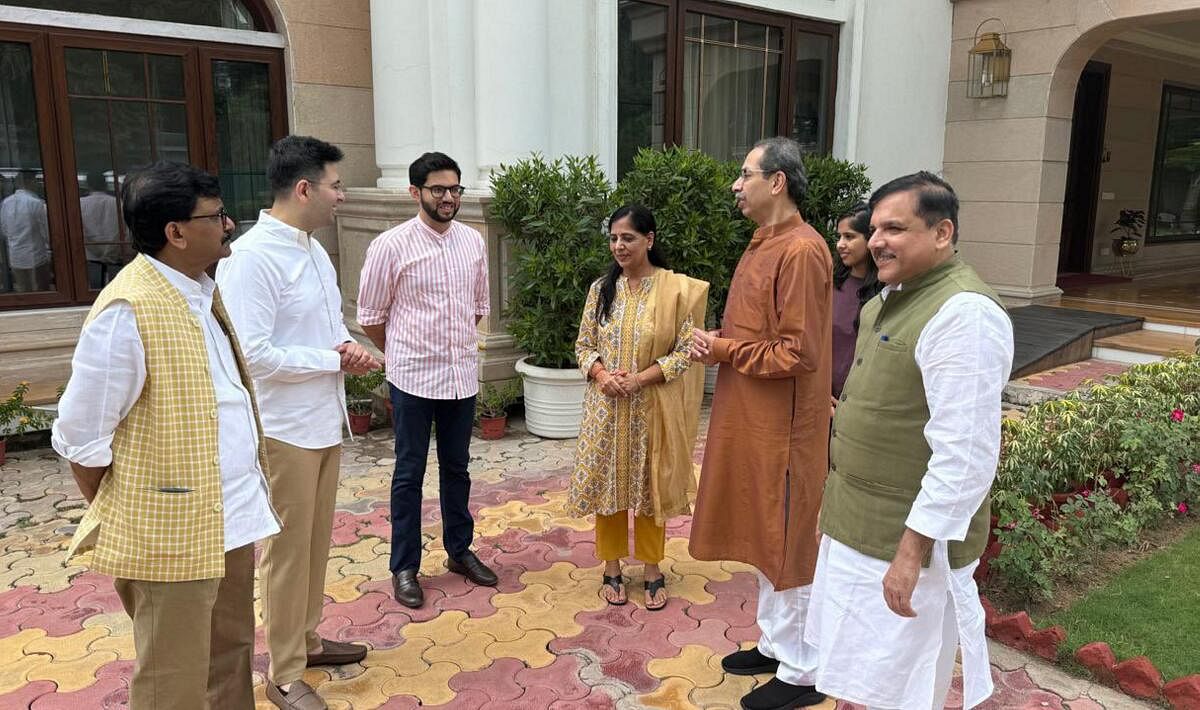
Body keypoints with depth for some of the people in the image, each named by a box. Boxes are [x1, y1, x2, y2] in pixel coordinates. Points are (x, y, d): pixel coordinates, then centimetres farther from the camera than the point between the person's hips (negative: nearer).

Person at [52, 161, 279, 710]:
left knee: (231, 659, 22)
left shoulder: (202, 292, 8)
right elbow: (81, 439, -15)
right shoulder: (128, 312, -20)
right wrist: (120, 526, -3)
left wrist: (248, 493, 13)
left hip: (231, 519, 8)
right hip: (172, 534, -8)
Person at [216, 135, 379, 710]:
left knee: (316, 540, 20)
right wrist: (333, 358, -16)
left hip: (325, 421, 8)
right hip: (285, 429, -8)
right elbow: (253, 355, -25)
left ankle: (305, 639, 39)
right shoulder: (252, 258, -21)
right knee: (288, 550, 5)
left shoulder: (314, 251, 8)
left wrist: (347, 347, -3)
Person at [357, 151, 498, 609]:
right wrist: (403, 354, 7)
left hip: (463, 375, 4)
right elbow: (370, 317, -2)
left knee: (456, 467, 17)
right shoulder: (391, 245, -10)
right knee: (410, 473, 6)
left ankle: (459, 550, 33)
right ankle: (404, 567, 20)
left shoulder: (473, 242, 3)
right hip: (413, 378, -4)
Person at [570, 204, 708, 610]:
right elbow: (584, 345, 7)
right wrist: (601, 373, -13)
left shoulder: (675, 289, -8)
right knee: (607, 485, 9)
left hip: (652, 408, -3)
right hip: (606, 407, 3)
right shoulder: (602, 288, 4)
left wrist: (640, 378, -19)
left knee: (650, 486, 8)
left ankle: (652, 571, 25)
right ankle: (612, 569, 25)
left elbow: (686, 350, -9)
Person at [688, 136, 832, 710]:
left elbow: (799, 354, -23)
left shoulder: (800, 250, -19)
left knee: (789, 546, 3)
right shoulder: (764, 243, 12)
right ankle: (775, 644, 36)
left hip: (781, 426, -10)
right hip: (751, 419, 10)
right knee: (764, 537, 19)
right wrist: (719, 339, 1)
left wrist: (725, 351, -14)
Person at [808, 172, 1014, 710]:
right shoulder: (894, 294, 8)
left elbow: (965, 456, -27)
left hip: (903, 537, -9)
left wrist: (913, 549, -25)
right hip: (855, 523, 9)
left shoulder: (964, 314, -22)